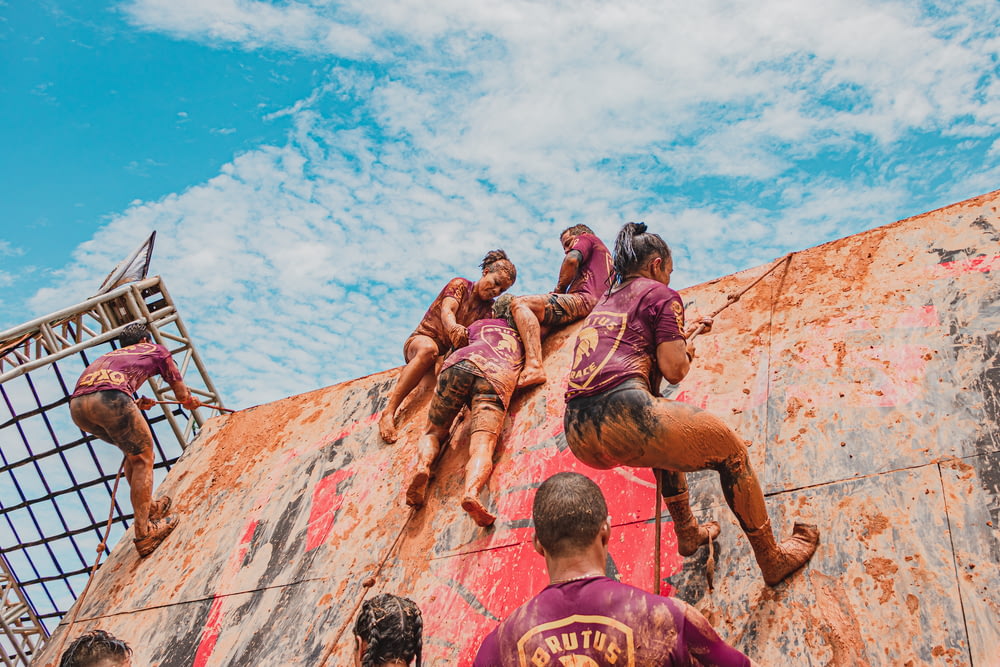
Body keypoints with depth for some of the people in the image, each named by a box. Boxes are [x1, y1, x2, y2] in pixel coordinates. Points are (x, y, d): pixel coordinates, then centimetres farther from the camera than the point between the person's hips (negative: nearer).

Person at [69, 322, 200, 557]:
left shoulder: (110, 355, 40)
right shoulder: (157, 350, 28)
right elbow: (182, 395, 35)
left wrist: (136, 404, 48)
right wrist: (191, 401, 57)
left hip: (76, 406, 6)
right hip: (109, 399, -6)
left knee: (132, 451, 25)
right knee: (143, 458, 6)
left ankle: (149, 509, 33)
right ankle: (144, 534, 0)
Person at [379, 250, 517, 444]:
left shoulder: (489, 309, 10)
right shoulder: (460, 285, -1)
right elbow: (447, 310, -22)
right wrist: (453, 328, -46)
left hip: (449, 355, 4)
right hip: (422, 340, -4)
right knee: (429, 349, -39)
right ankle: (389, 412, -42)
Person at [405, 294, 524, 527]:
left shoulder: (479, 324, 38)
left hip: (462, 362, 1)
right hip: (499, 378, -1)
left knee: (434, 433, 18)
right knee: (482, 448, -18)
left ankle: (423, 465, -17)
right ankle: (471, 491, -51)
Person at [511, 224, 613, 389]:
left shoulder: (586, 238, 17)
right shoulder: (606, 253, 42)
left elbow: (572, 259, -5)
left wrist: (560, 288, 6)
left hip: (584, 299, -10)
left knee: (521, 304, -20)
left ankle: (534, 366, -42)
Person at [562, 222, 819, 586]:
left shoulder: (603, 304, 29)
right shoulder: (661, 294, 10)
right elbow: (674, 369, 1)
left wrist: (683, 330, 46)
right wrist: (686, 352, 24)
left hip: (580, 436, 8)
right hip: (622, 413, -8)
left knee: (666, 437, 40)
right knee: (731, 451, 14)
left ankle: (687, 532, 43)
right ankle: (773, 559, 23)